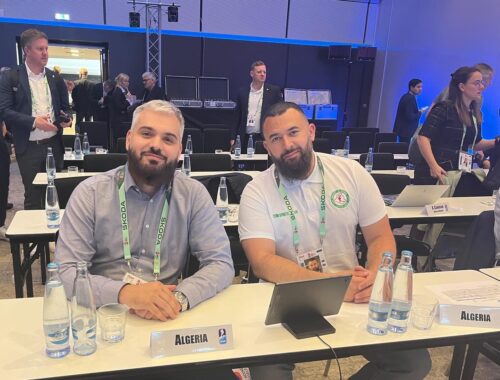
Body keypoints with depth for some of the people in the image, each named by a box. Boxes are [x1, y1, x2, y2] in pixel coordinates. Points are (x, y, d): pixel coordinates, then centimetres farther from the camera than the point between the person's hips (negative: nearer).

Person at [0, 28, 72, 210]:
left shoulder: (56, 78, 9)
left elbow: (65, 107, 17)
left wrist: (66, 118, -6)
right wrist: (34, 121, -20)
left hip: (54, 144, 3)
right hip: (28, 147, -3)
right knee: (32, 195, 5)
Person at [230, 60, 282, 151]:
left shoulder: (274, 91, 3)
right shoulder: (242, 92, 9)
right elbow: (238, 117, 12)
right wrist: (233, 138, 7)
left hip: (265, 138, -2)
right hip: (245, 139, 2)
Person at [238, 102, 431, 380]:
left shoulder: (352, 173, 0)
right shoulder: (256, 192, -7)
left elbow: (381, 237, 3)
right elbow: (263, 262, -16)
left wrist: (375, 275, -20)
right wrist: (332, 282, -27)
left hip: (352, 295, 3)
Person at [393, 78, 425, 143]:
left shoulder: (406, 97, 13)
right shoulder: (411, 98, -15)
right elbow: (410, 117, -22)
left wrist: (418, 111, 9)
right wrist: (420, 112, -8)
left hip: (403, 130, 10)